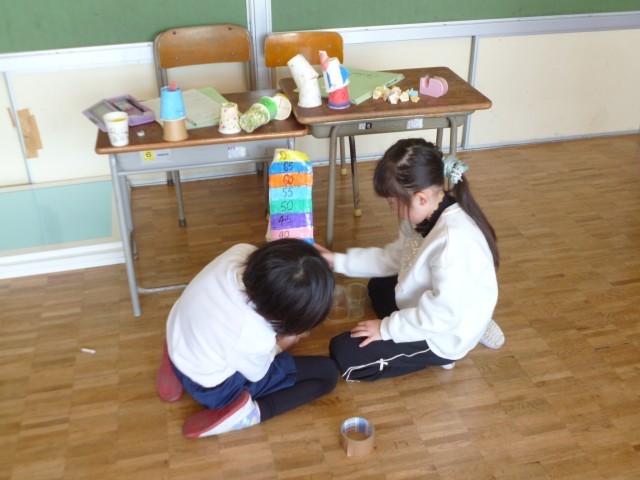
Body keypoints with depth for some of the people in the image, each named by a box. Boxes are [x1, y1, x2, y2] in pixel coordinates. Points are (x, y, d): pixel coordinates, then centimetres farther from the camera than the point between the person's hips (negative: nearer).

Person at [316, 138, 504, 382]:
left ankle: (435, 354, 0)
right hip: (429, 309, 9)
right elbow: (395, 257, 7)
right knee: (378, 287, 33)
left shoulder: (453, 239, -36)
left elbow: (444, 314, -34)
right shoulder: (428, 215, -7)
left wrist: (387, 328, -23)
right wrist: (340, 261, 4)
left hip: (441, 335, -9)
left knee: (342, 353, -12)